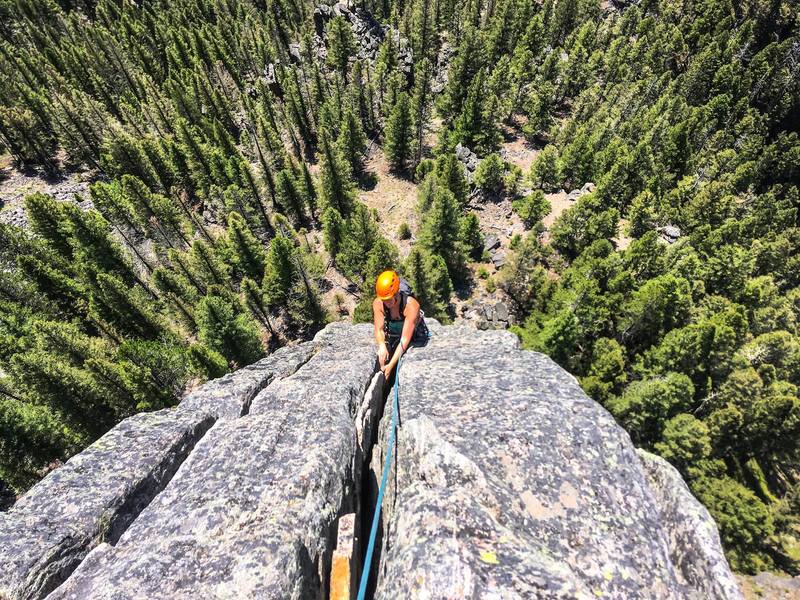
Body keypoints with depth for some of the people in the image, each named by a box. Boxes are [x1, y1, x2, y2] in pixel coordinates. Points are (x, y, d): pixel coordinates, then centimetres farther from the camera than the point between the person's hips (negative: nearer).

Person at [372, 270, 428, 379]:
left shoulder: (411, 306, -37)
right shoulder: (378, 303, -25)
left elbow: (405, 339, -38)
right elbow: (379, 330, -24)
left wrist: (391, 365, -42)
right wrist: (381, 346, -47)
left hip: (413, 337, -2)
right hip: (392, 336, 3)